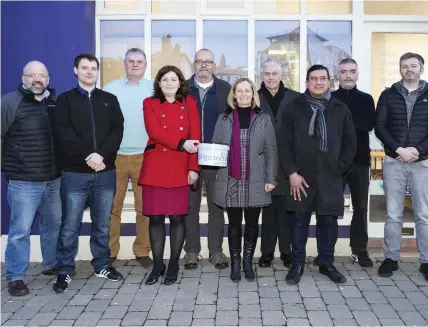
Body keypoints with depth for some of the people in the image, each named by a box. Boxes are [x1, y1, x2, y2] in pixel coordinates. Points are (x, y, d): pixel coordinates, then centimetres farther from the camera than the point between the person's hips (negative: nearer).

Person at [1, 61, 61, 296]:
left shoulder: (56, 102, 10)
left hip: (54, 179, 5)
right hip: (24, 181, -5)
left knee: (54, 224, 15)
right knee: (20, 230, -1)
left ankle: (51, 265, 33)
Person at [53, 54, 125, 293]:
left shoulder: (109, 100, 12)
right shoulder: (66, 99, 7)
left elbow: (117, 130, 1)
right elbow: (64, 133, -5)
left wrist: (101, 155, -14)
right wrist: (88, 156, -15)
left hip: (106, 172, 2)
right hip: (75, 173, -2)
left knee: (102, 224, 11)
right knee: (70, 226, 2)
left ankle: (102, 265, 25)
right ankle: (64, 271, 14)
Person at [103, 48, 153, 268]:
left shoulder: (155, 89, 4)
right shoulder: (110, 89, 6)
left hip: (144, 157, 0)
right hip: (114, 156, 1)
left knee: (145, 207, 6)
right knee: (112, 207, 6)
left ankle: (142, 251, 18)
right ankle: (109, 252, 18)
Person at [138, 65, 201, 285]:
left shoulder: (189, 103, 9)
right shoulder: (150, 103, 8)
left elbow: (195, 136, 2)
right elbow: (154, 132, -7)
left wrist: (194, 168, -7)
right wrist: (181, 143, -18)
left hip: (181, 167, 0)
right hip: (155, 166, 0)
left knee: (177, 217, 2)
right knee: (155, 217, 3)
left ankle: (173, 265, 17)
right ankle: (157, 265, 16)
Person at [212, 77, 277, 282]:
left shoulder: (263, 118, 5)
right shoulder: (224, 118, 8)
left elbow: (271, 151, 3)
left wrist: (270, 178, -3)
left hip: (255, 181, 0)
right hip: (231, 181, 1)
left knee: (252, 223, 8)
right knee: (234, 224, 7)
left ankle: (248, 262, 22)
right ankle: (235, 263, 18)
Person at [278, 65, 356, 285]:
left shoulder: (341, 109, 7)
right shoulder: (294, 108, 2)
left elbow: (350, 143, 9)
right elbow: (283, 143, -2)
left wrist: (339, 168, -1)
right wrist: (291, 172, -9)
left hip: (330, 177, 2)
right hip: (301, 176, -1)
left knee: (329, 220, 7)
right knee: (300, 220, 6)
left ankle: (327, 263, 24)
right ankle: (297, 264, 19)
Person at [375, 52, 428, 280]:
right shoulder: (388, 95, 5)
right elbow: (380, 128, -1)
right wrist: (399, 149, -13)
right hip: (393, 163, 0)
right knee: (393, 214, 6)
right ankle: (391, 258, 16)